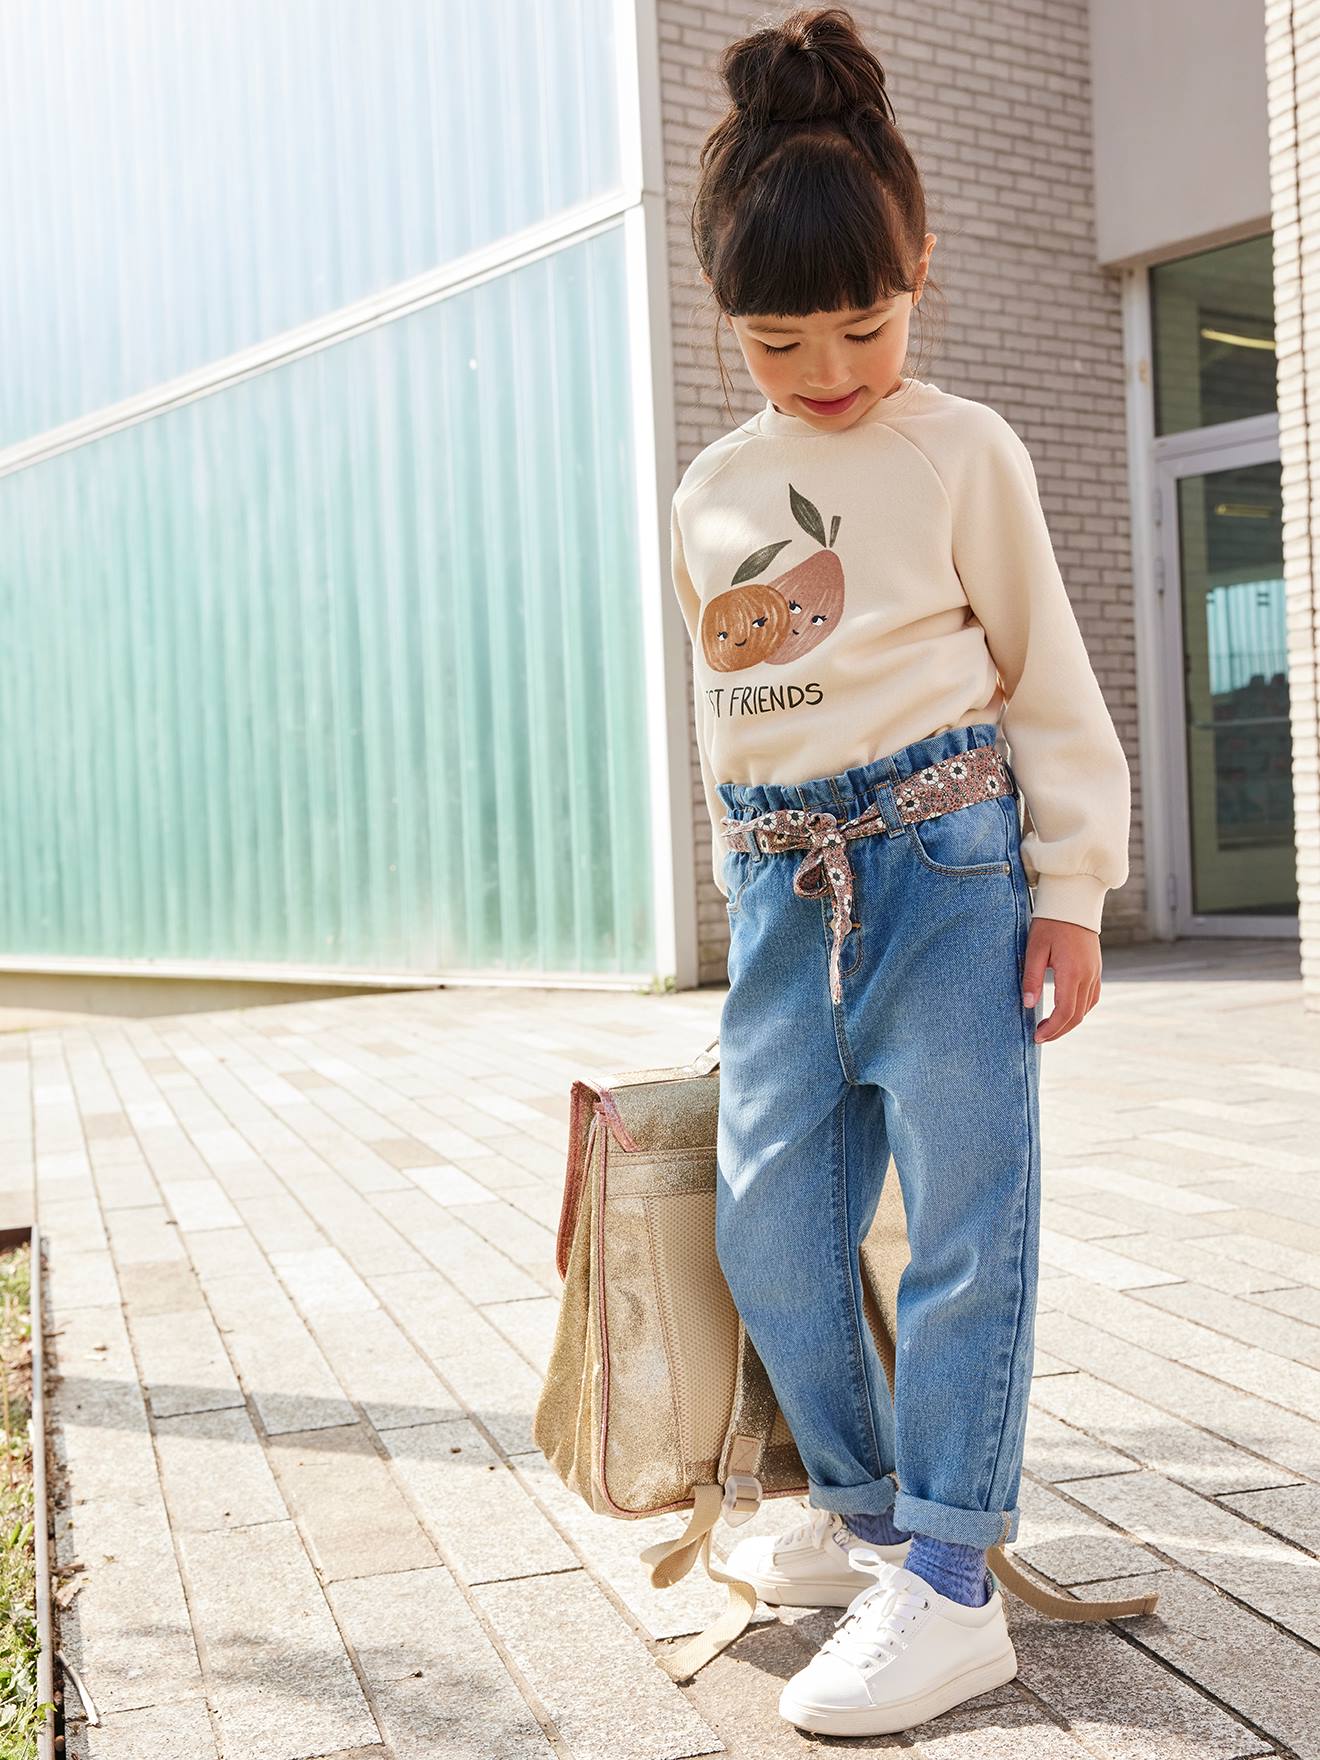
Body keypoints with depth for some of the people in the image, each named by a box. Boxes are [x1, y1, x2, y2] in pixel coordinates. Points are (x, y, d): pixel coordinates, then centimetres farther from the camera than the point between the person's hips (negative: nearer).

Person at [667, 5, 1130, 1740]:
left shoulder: (961, 452, -1)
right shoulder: (713, 491, 12)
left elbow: (1050, 678, 0)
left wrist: (1071, 884, -4)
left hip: (944, 853, -5)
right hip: (784, 884, 5)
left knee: (964, 1210, -4)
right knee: (768, 1222, 3)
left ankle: (948, 1580, 3)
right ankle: (862, 1504, 24)